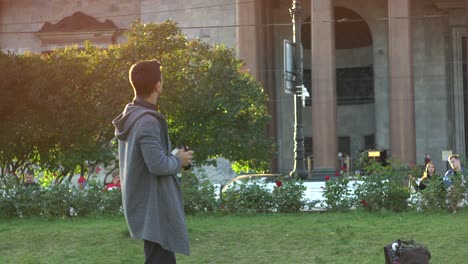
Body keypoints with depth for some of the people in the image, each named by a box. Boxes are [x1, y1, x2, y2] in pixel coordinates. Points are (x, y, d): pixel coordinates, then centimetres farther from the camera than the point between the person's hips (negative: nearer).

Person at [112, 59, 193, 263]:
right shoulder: (147, 121, -21)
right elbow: (158, 164, -26)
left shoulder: (129, 117, 9)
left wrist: (173, 157, 12)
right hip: (154, 207, -10)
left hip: (144, 204, 10)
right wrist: (179, 160, -8)